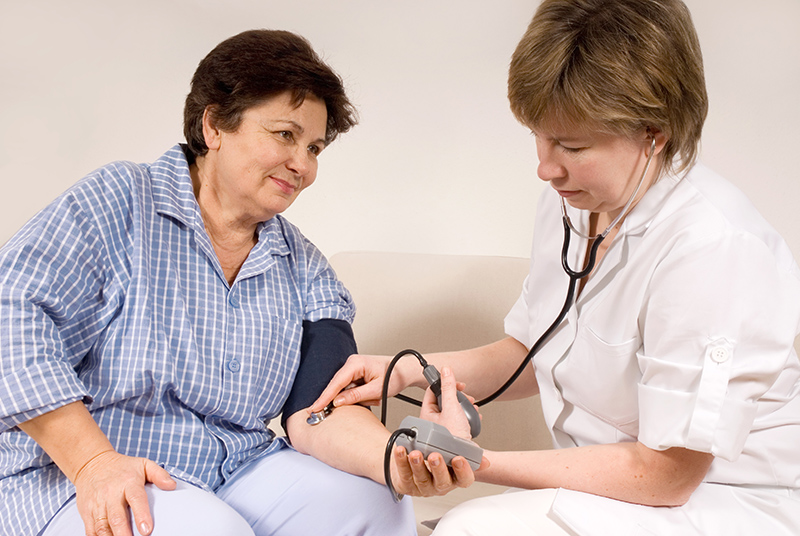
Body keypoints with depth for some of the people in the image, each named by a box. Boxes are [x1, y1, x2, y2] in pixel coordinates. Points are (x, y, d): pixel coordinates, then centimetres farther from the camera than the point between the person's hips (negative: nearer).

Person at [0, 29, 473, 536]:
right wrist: (94, 462, -24)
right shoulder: (118, 201, -6)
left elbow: (314, 412, -5)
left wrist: (395, 458, -27)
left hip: (237, 475, 5)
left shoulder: (305, 270, 9)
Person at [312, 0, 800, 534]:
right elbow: (528, 353, 14)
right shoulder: (570, 202, 2)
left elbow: (664, 473, -21)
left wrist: (476, 462, -22)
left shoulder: (716, 248, -26)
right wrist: (408, 370, -1)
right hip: (611, 484, 7)